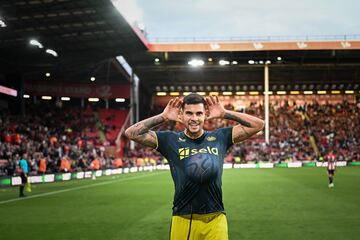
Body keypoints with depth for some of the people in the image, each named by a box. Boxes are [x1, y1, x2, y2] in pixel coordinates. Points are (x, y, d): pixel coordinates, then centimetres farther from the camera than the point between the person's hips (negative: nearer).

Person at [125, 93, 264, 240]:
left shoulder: (220, 138, 8)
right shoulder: (171, 140, 4)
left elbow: (258, 125, 7)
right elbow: (131, 133, -1)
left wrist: (224, 114, 1)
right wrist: (163, 117, -2)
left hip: (215, 220, 1)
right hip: (183, 221, -1)